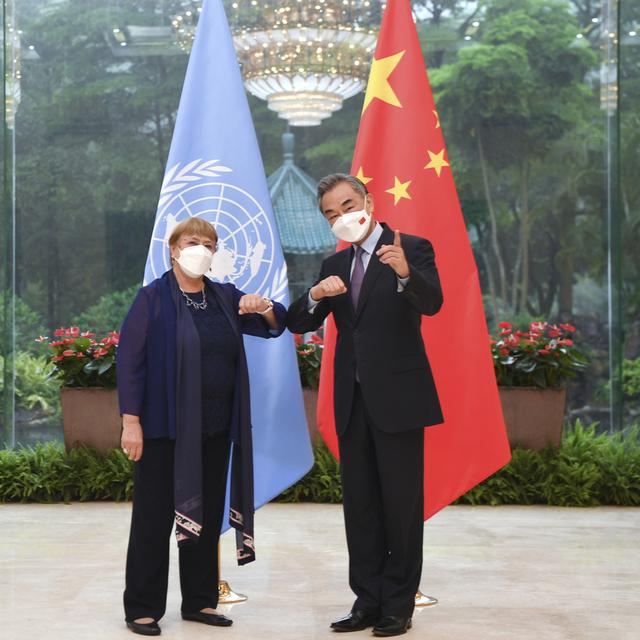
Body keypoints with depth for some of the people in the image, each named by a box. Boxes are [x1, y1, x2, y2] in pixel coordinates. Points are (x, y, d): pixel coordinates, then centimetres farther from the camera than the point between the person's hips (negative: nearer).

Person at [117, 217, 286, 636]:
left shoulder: (226, 298, 10)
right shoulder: (154, 298, -5)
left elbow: (275, 325, 12)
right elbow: (129, 359, -9)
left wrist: (264, 308, -12)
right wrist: (131, 421, -16)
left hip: (215, 429, 5)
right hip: (165, 428, -5)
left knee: (207, 516, 11)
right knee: (155, 517, 0)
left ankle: (200, 601, 22)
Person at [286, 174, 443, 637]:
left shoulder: (412, 249, -4)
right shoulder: (335, 265, 13)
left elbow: (432, 303, -21)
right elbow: (299, 324, 9)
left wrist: (405, 274, -42)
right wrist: (316, 296, -13)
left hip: (397, 396, -6)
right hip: (353, 400, 6)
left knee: (401, 503, -1)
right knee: (360, 504, 9)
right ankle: (368, 600, 17)